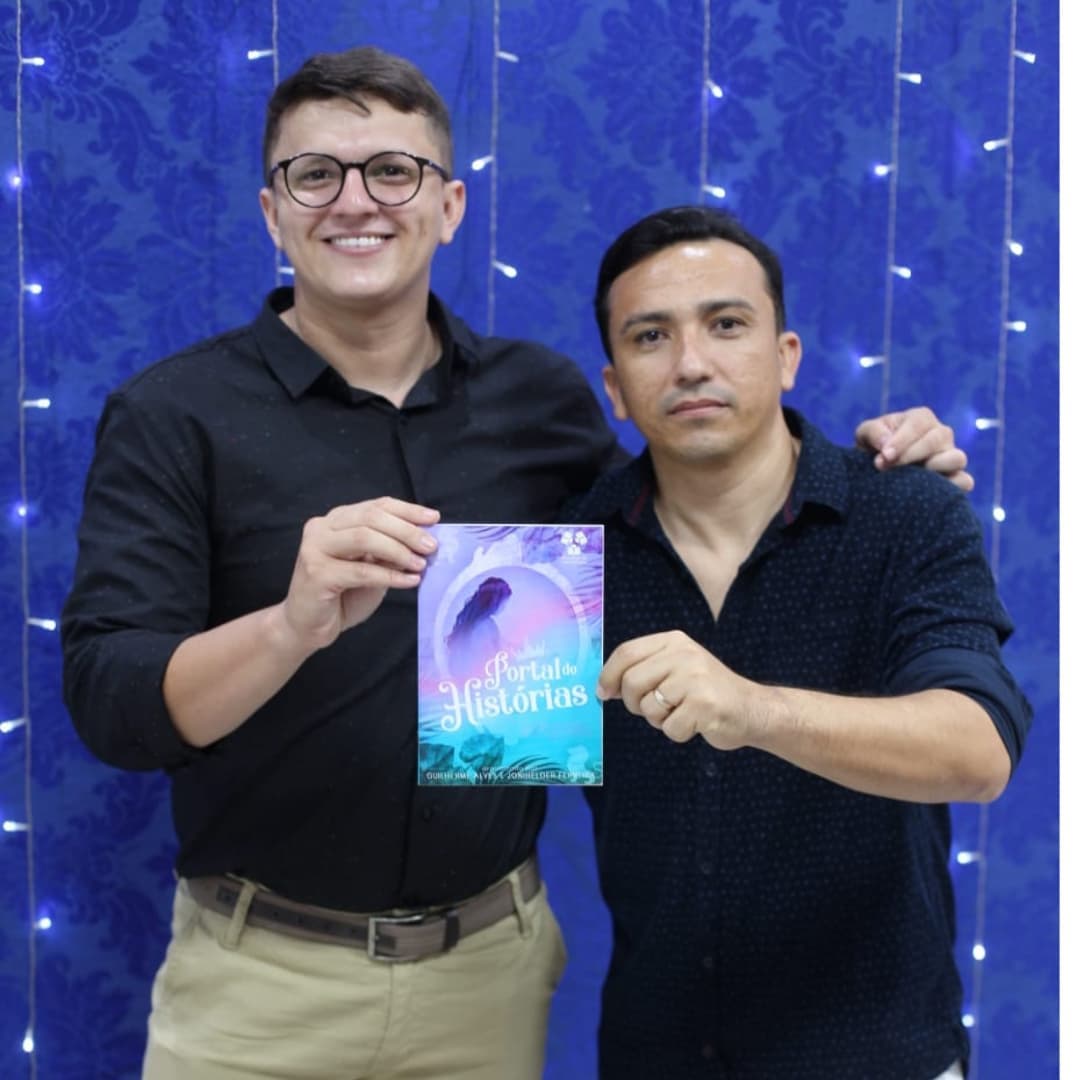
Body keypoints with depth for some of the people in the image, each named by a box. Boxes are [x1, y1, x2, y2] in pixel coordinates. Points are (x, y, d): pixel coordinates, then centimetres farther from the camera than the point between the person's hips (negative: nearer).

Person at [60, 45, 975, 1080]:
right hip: (261, 976, -2)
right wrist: (295, 626, -35)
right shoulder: (169, 415, -8)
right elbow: (110, 703, -16)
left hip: (495, 958, 3)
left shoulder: (541, 395, 0)